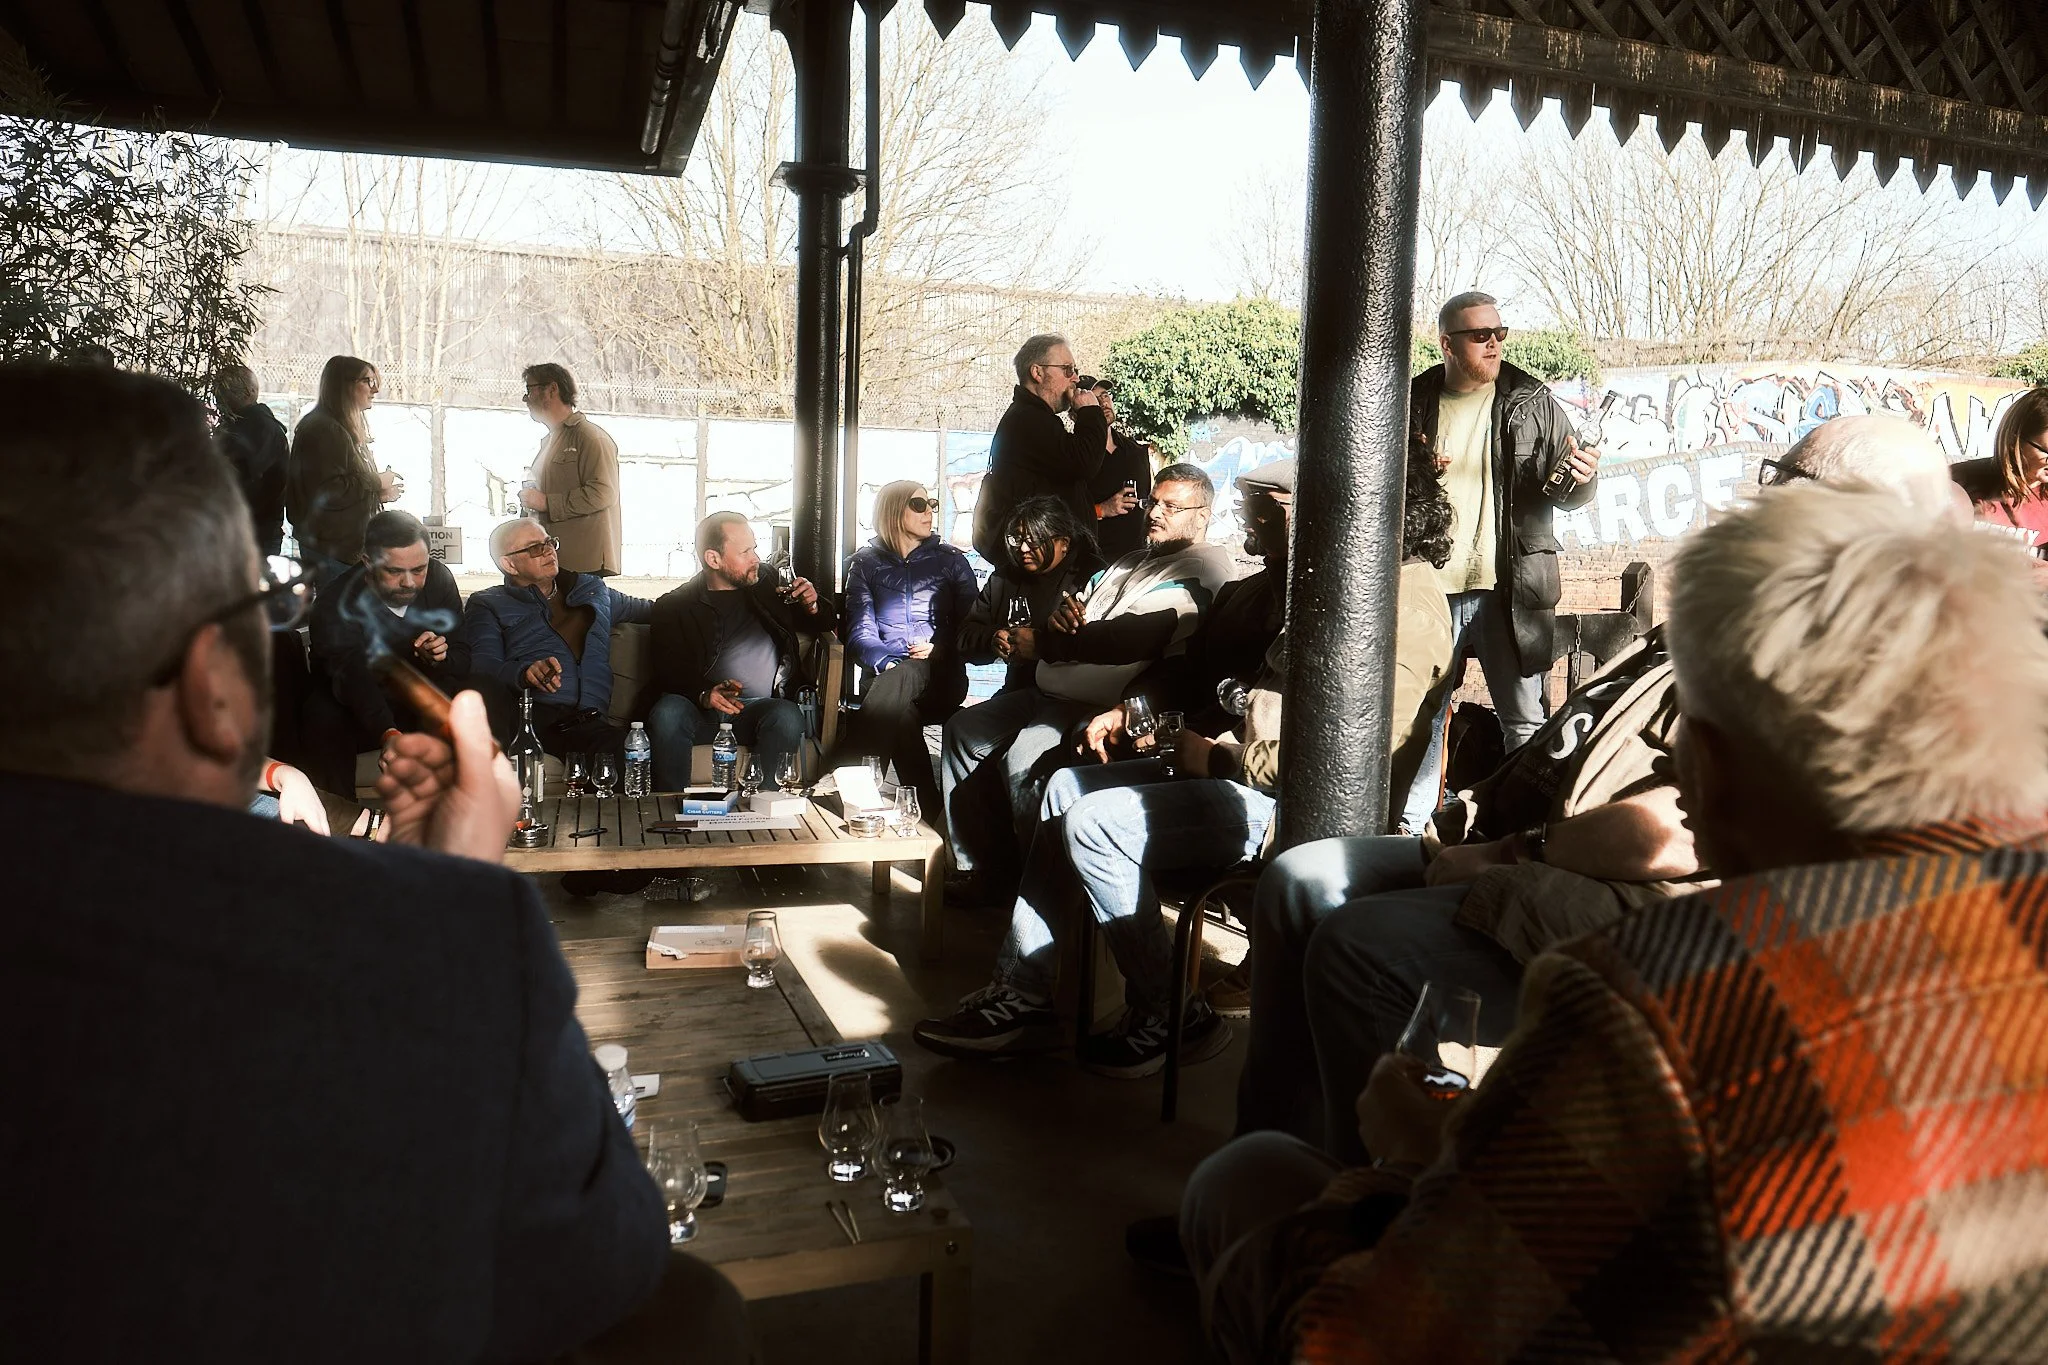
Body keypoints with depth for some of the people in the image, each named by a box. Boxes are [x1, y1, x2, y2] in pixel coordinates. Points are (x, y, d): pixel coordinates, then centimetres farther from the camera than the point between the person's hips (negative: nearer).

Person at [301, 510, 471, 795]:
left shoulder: (439, 578, -7)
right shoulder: (335, 605, -22)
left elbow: (463, 658, -2)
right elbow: (353, 677, -40)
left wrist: (441, 657, -29)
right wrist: (390, 736, -59)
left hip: (418, 702, 4)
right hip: (355, 715, -3)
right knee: (321, 718, -36)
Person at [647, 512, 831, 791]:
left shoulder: (768, 585, 19)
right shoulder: (674, 606, 10)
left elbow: (827, 624, 31)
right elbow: (667, 674, -2)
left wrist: (813, 606, 7)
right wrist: (704, 695, -22)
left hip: (761, 710, 1)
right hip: (701, 709, -1)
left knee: (787, 716, -33)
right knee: (667, 712, -34)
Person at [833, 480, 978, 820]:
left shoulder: (950, 560, 15)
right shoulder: (865, 563, 14)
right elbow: (860, 633, 1)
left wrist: (938, 649, -11)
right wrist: (889, 664, -20)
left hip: (940, 677, 0)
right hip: (886, 676, 1)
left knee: (897, 686, -37)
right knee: (899, 711, -37)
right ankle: (929, 811, -37)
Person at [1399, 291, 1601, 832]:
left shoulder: (1533, 403, 3)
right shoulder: (1415, 406, 5)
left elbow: (1564, 492, 4)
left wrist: (1581, 478, -19)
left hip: (1510, 589, -1)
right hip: (1431, 587, 1)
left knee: (1525, 720, 3)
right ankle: (1408, 833, 21)